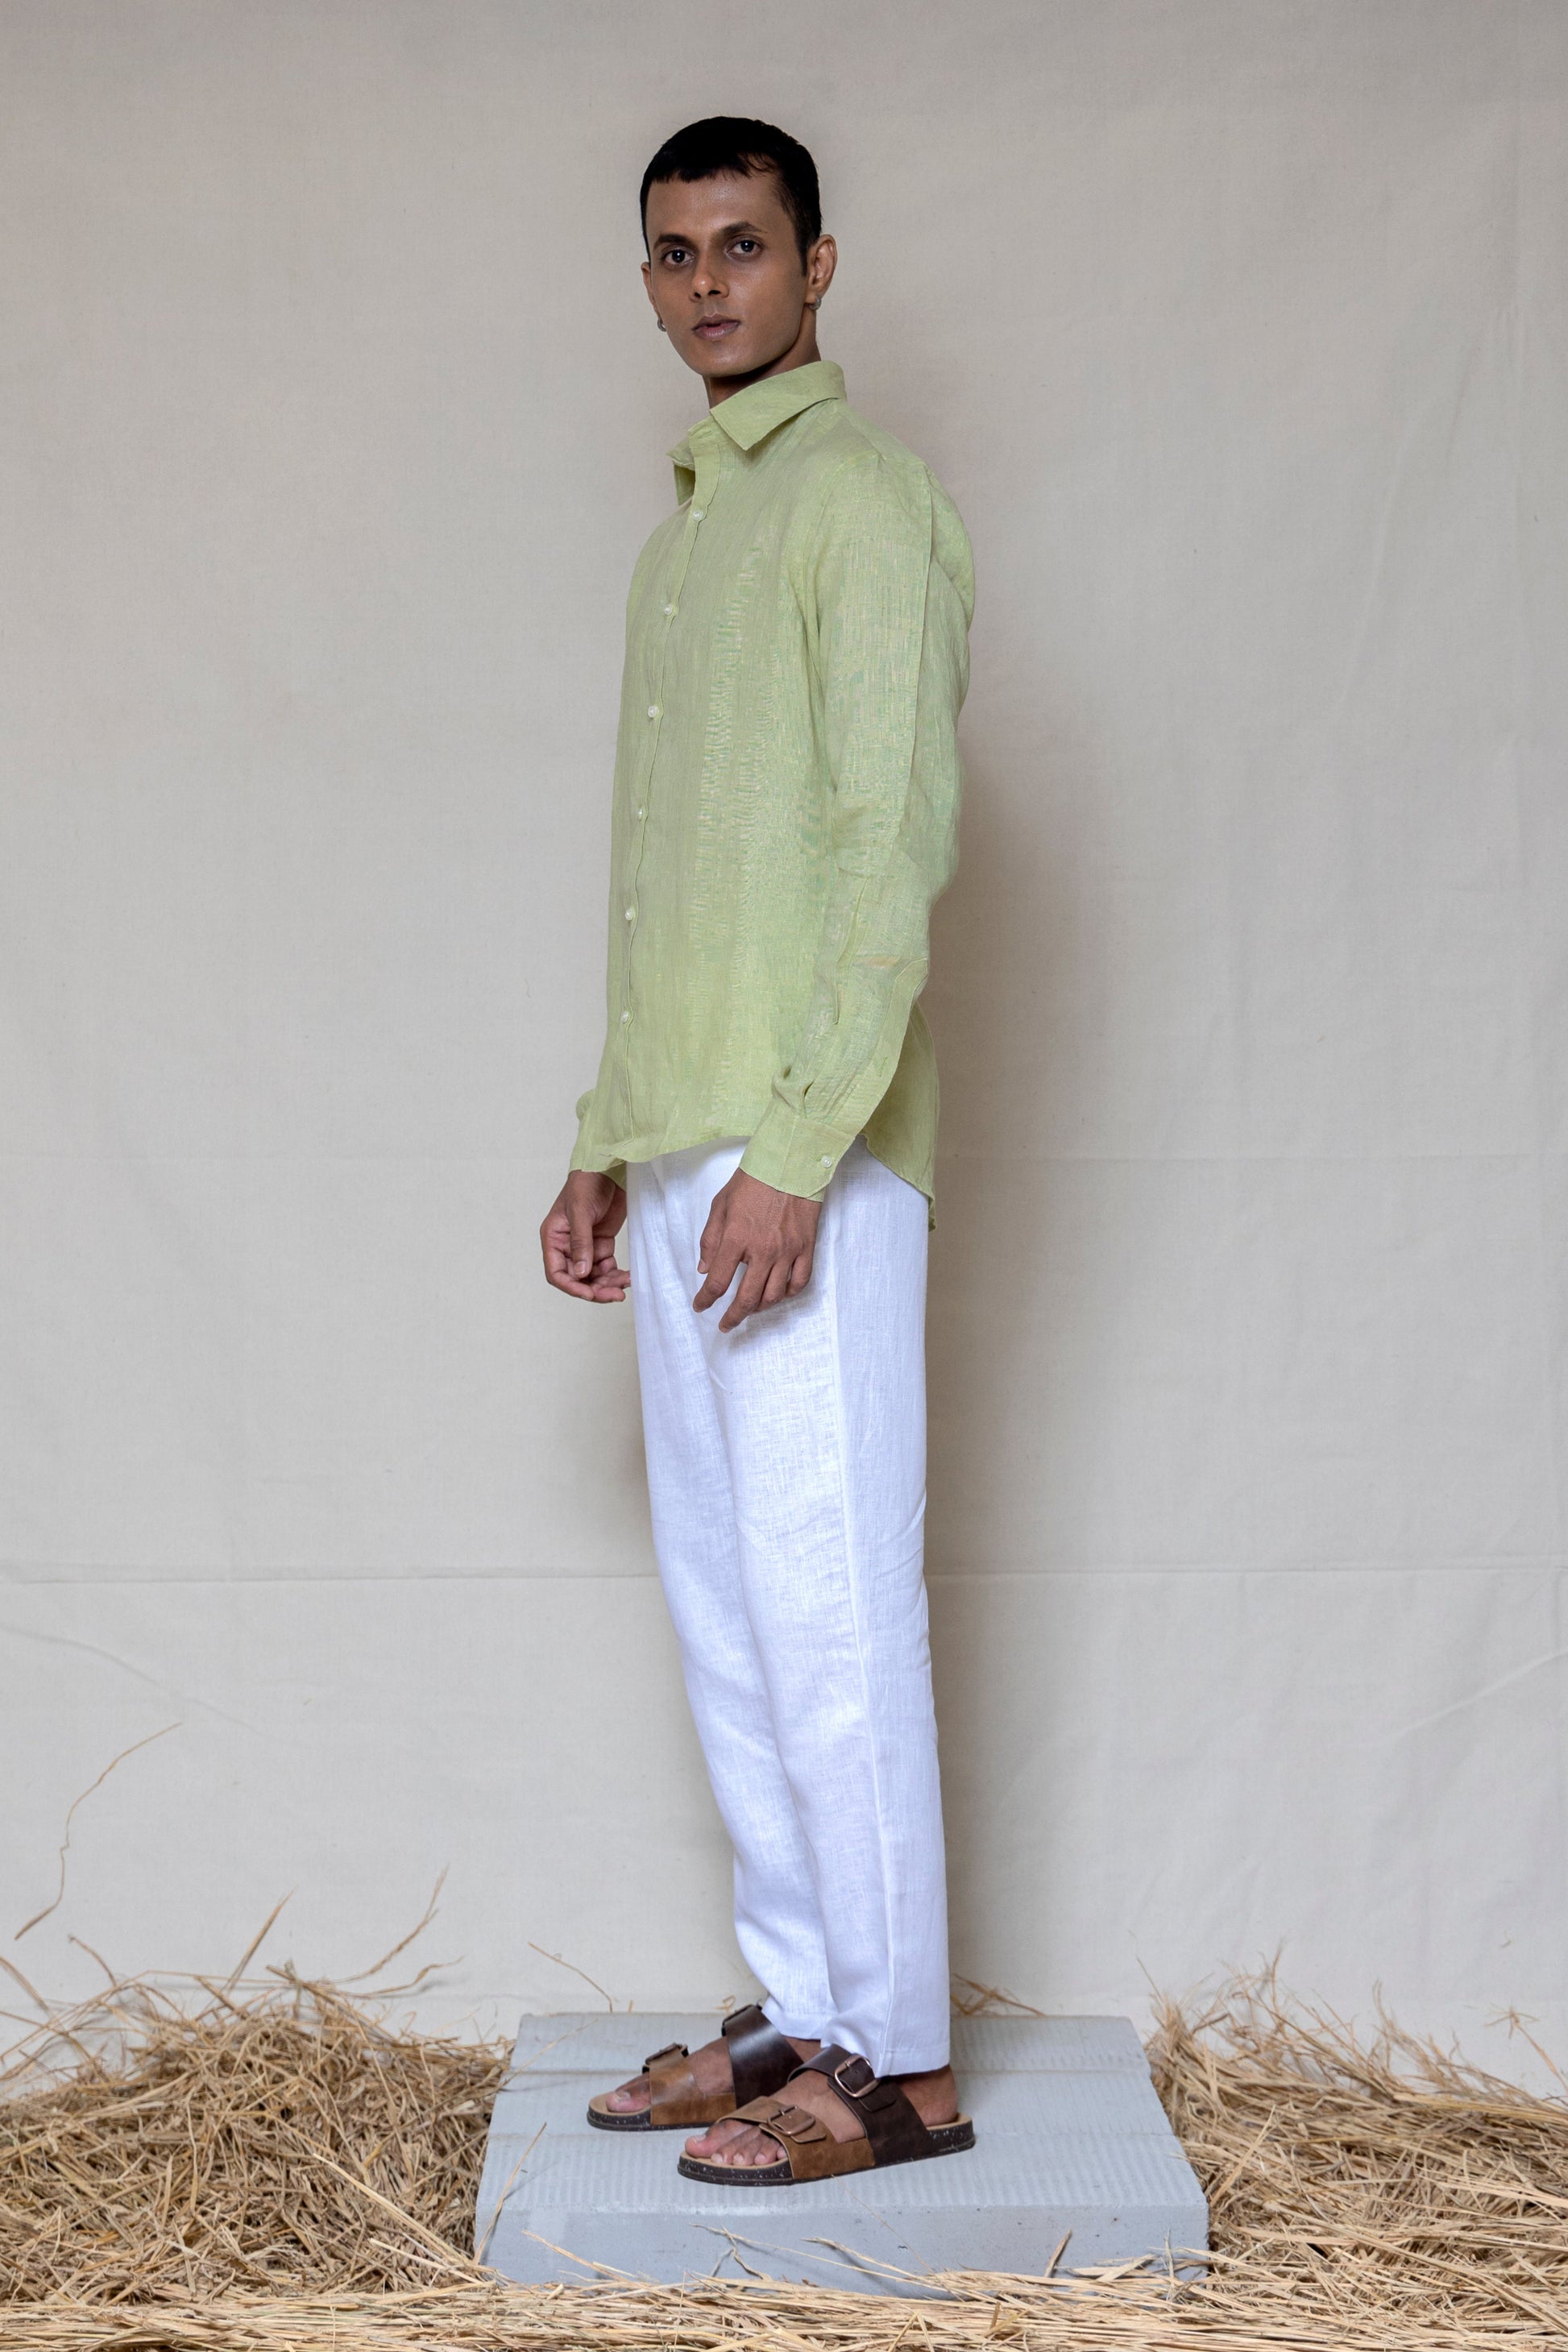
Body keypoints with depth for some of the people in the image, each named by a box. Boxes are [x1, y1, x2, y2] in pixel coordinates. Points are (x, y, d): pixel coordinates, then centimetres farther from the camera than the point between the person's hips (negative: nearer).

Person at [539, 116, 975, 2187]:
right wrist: (610, 1141, 19)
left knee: (827, 1598, -5)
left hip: (805, 1161, -9)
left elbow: (894, 844, -15)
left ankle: (898, 2062, 6)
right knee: (725, 1603, 11)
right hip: (683, 1152, 9)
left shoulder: (863, 501, -5)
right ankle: (801, 2012, 21)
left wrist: (798, 1150, -21)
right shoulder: (686, 535, 22)